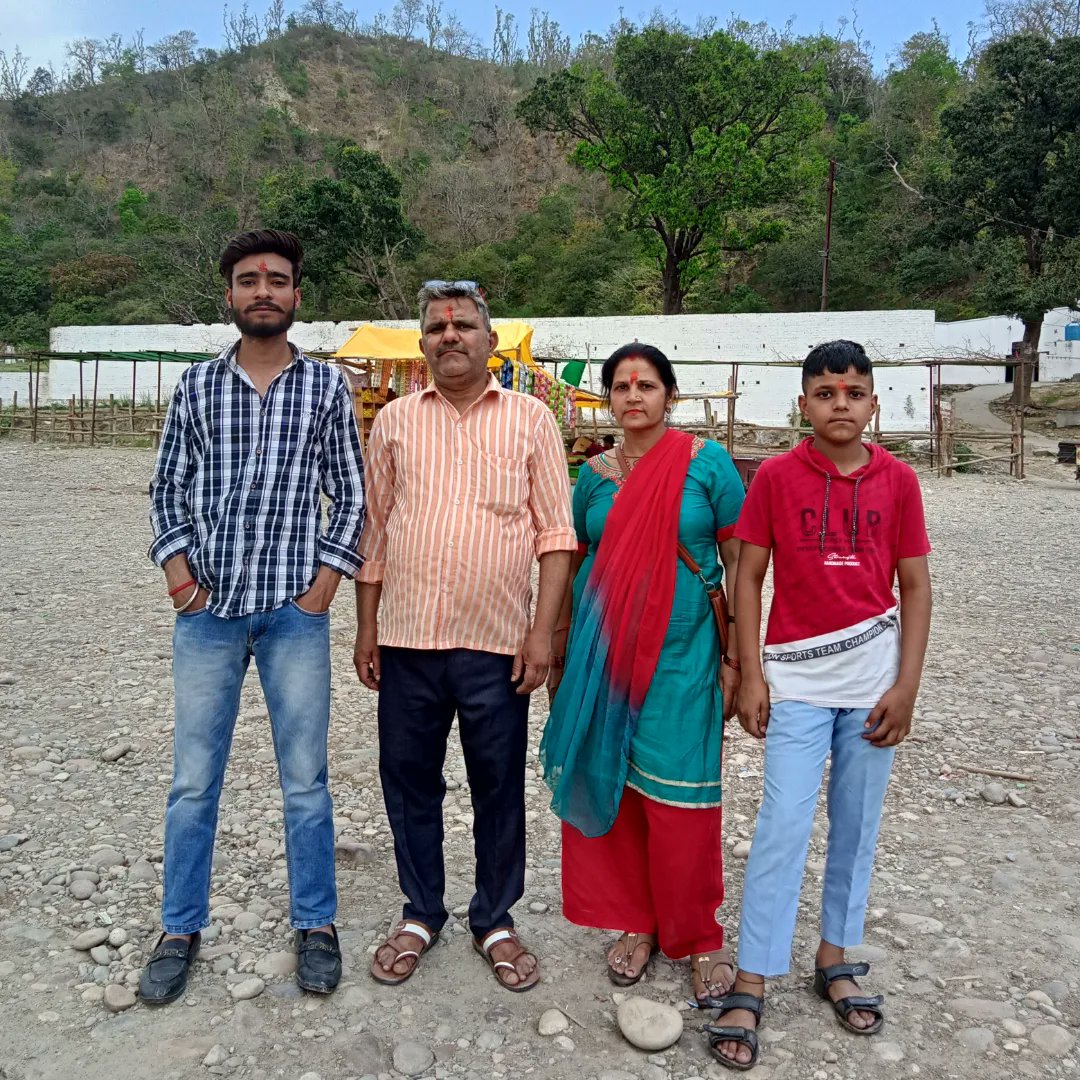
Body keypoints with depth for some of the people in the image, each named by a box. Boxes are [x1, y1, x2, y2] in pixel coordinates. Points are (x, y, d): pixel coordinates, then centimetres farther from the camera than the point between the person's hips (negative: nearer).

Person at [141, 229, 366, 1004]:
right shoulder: (197, 385, 7)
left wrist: (325, 582, -4)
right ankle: (181, 930, 27)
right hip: (207, 610, 2)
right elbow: (169, 486, 11)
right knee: (194, 779, 10)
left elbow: (351, 494, 4)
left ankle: (316, 925, 25)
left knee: (306, 780, 7)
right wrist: (176, 562, -2)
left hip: (294, 610, -1)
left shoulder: (326, 386, 3)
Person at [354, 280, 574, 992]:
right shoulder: (395, 421, 8)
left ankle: (495, 920, 30)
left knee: (500, 787, 10)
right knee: (409, 781, 13)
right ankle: (420, 915, 33)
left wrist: (543, 631, -7)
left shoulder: (531, 420, 2)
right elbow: (375, 529, 11)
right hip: (407, 639, 2)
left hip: (498, 643, -2)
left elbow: (556, 534, -1)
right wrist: (367, 625, 7)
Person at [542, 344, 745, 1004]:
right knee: (611, 789, 9)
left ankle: (700, 936, 21)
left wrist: (735, 657, -5)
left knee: (680, 799, 0)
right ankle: (637, 924, 28)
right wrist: (560, 657, 13)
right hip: (603, 653, 4)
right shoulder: (595, 475, 7)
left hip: (682, 654, -3)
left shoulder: (707, 463, -3)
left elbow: (739, 562, -2)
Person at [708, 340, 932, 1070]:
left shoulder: (898, 481, 1)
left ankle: (836, 958, 30)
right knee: (783, 827, -4)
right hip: (797, 675, -2)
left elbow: (915, 587, 4)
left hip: (873, 675, 2)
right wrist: (750, 676, -6)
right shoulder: (776, 476, -3)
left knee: (857, 825, 12)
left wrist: (906, 686, -3)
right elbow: (748, 578, -1)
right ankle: (749, 987, 7)